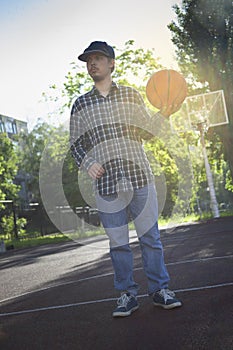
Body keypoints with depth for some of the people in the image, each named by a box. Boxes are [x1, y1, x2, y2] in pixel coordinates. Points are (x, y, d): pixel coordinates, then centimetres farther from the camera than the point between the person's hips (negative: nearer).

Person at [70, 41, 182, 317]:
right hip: (106, 182, 1)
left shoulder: (131, 95, 11)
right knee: (117, 243, 5)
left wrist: (163, 116, -8)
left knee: (150, 237, 2)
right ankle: (127, 295, 16)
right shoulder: (80, 104, 11)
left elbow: (145, 132, 11)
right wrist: (87, 164, -7)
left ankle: (159, 289, 14)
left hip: (139, 177, 0)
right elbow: (76, 144, 12)